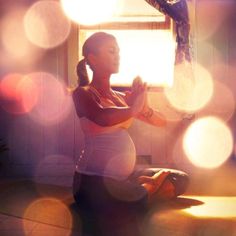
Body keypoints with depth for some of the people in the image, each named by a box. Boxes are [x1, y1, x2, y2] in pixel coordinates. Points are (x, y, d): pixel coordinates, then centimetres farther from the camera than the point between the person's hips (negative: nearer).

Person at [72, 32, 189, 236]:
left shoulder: (122, 97, 16)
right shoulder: (83, 93, -3)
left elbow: (162, 122, 16)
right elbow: (103, 118, -27)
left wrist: (144, 105, -3)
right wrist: (134, 108, -15)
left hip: (124, 175, 7)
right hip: (93, 179, -7)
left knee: (180, 179, 1)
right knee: (137, 200, -35)